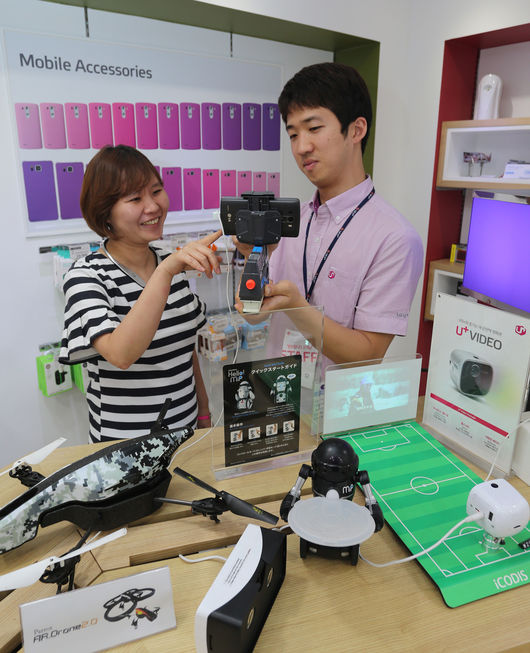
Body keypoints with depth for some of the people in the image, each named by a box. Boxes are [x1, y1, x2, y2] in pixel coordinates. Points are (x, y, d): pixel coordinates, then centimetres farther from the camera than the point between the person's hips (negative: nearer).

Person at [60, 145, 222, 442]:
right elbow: (121, 355, -33)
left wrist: (204, 414, 9)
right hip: (125, 444, -5)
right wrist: (165, 272, -38)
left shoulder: (174, 264, 3)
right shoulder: (86, 276, -16)